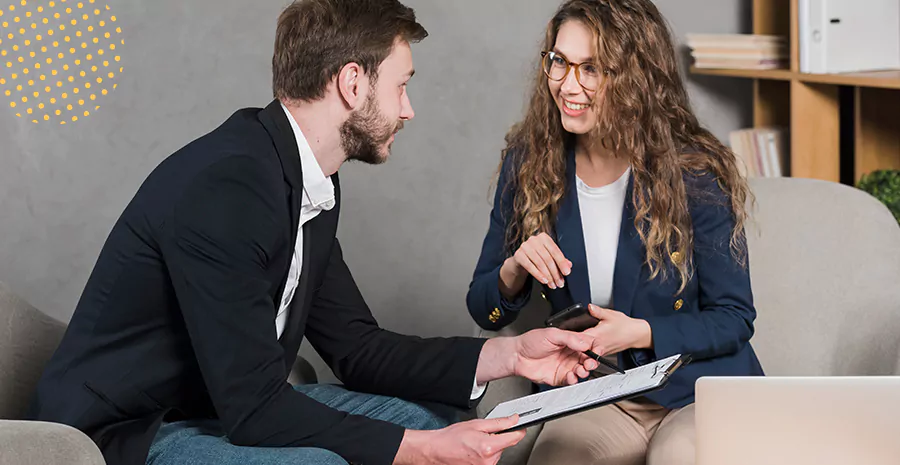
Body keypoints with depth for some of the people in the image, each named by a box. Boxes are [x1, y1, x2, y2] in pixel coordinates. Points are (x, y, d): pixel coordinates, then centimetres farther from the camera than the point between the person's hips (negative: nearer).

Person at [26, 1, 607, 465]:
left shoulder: (315, 187, 4)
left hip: (219, 408, 9)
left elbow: (356, 346, 11)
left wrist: (506, 355, 2)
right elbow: (252, 405, -26)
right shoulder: (223, 186, -26)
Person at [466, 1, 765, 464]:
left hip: (696, 392, -1)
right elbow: (484, 312, 6)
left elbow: (734, 319, -6)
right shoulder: (528, 163, -2)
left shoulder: (696, 173, -12)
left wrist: (639, 333, -22)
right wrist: (514, 270, -17)